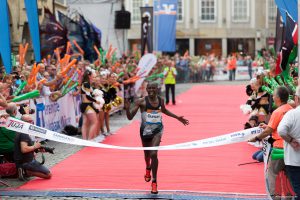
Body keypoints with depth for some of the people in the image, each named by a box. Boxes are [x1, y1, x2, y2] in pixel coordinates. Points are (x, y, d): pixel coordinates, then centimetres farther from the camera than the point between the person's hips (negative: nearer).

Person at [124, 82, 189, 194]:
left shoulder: (161, 100, -2)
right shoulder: (141, 101, -12)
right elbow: (130, 117, -13)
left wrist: (177, 117, 24)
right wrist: (127, 109, -33)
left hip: (157, 131, 0)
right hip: (145, 130, 0)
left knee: (153, 154, -18)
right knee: (147, 154, 19)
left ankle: (154, 182, -6)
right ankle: (148, 169, 56)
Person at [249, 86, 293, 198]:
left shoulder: (277, 112, -15)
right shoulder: (291, 110, 6)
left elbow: (268, 131, -12)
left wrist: (256, 138, 1)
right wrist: (268, 126, 18)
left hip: (280, 146, -7)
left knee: (272, 172, 3)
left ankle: (274, 194, 0)